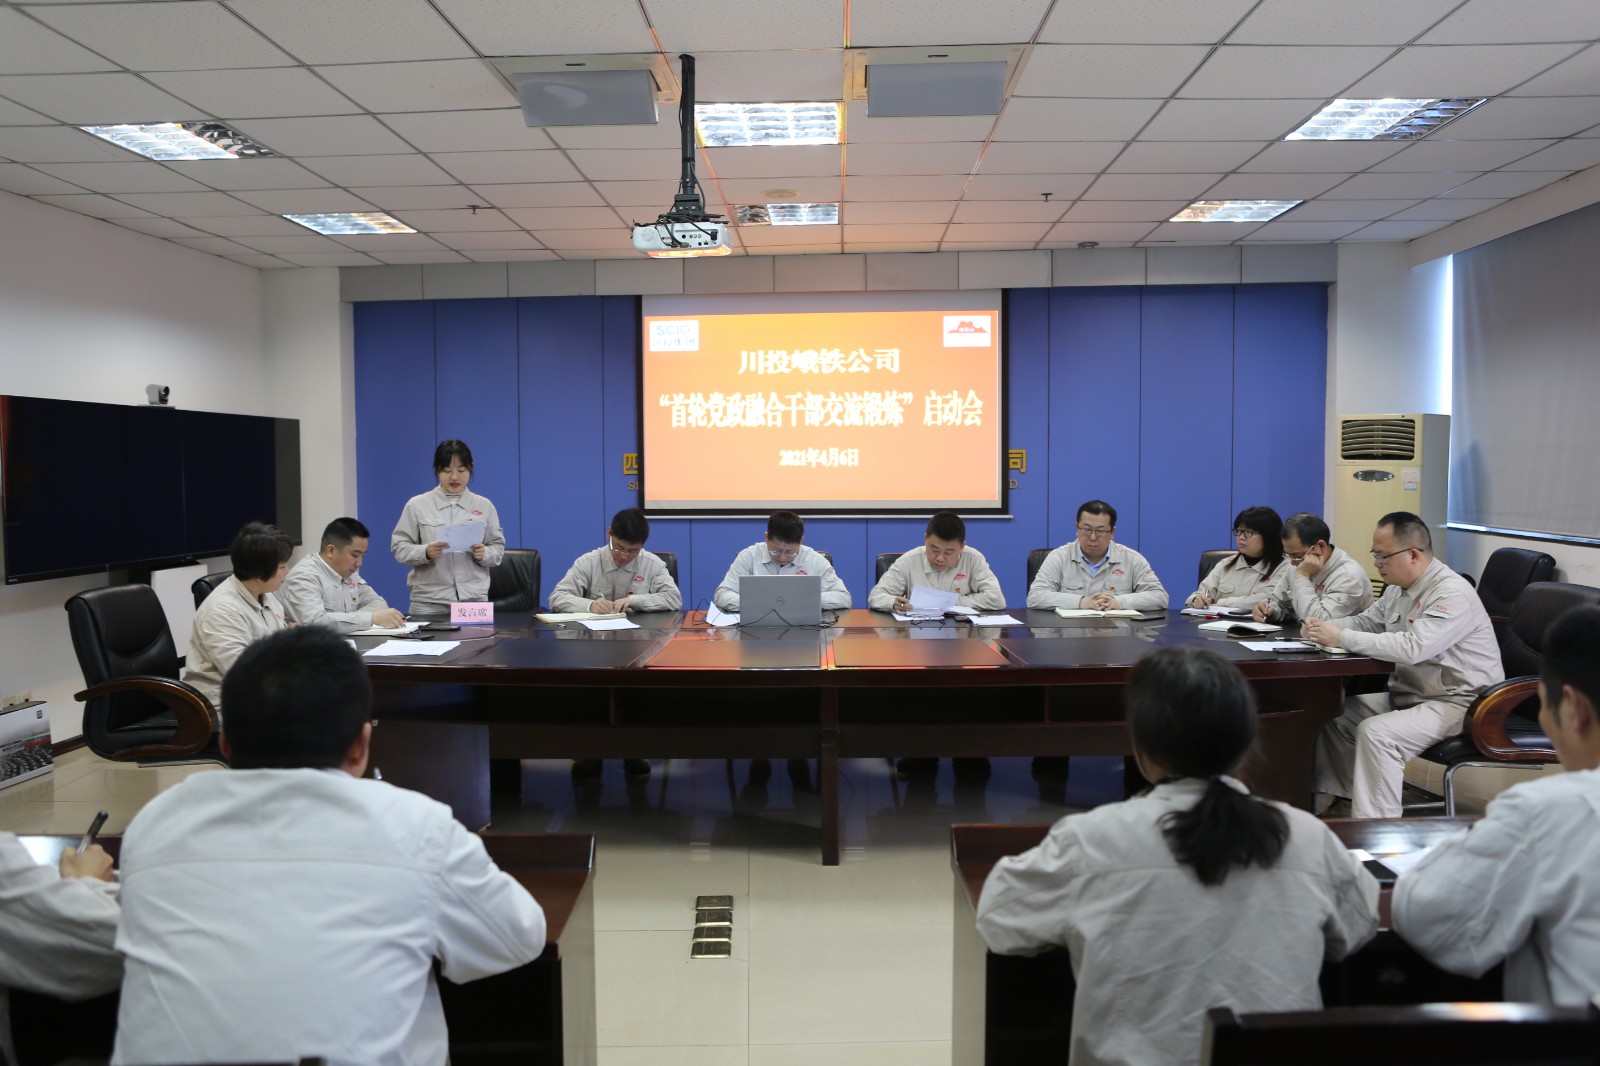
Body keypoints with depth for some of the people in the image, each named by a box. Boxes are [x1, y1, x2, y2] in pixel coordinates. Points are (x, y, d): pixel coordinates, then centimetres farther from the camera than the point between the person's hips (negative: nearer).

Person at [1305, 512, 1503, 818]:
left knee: (1376, 733, -28)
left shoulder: (1452, 593, -22)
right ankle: (1328, 802, 15)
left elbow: (1413, 647, -34)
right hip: (1408, 693, 10)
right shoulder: (1398, 589, 7)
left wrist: (1342, 638, -29)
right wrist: (1325, 627, -1)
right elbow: (1366, 621, 21)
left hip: (1457, 703, -10)